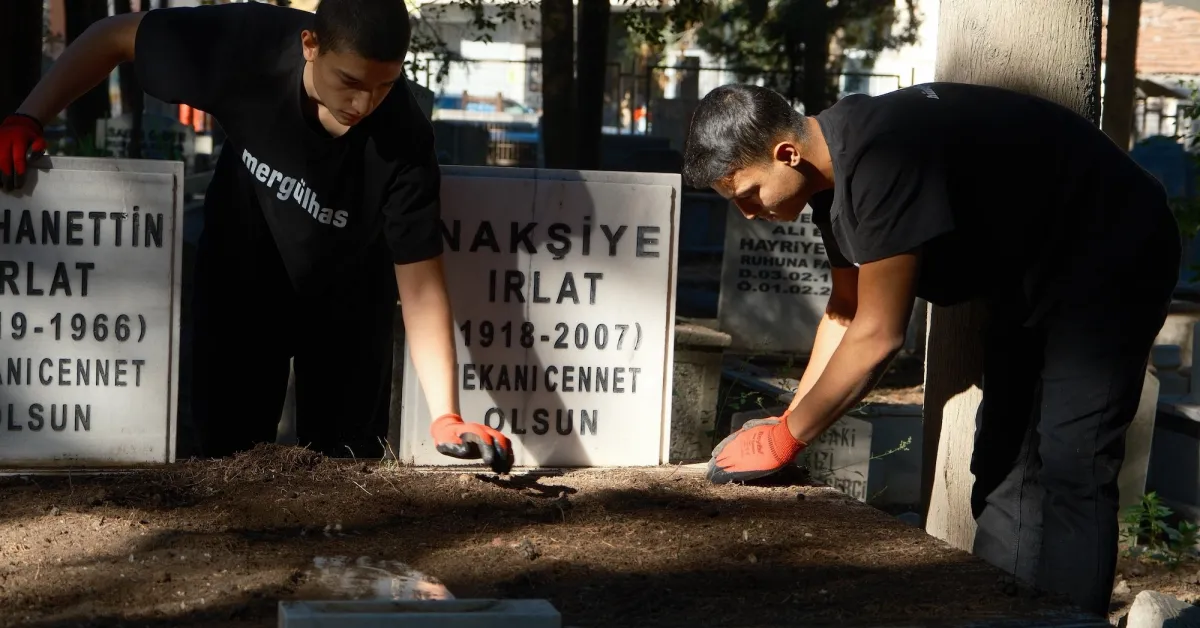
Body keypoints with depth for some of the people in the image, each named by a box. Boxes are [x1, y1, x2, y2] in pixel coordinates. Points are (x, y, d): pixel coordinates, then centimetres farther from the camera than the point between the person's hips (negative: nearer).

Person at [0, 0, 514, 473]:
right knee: (228, 447, 7)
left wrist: (446, 418, -38)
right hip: (240, 273, 1)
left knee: (343, 462, 3)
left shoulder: (402, 139, -32)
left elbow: (419, 283, -29)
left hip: (345, 294, -1)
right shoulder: (248, 42, -30)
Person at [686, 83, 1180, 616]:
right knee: (1004, 457, 9)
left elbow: (877, 335, -30)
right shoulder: (832, 168, -2)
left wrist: (785, 439, -19)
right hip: (1030, 274, 10)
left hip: (1109, 257, -10)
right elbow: (847, 311, 8)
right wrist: (787, 421, 3)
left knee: (1068, 469, -16)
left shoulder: (880, 159, -33)